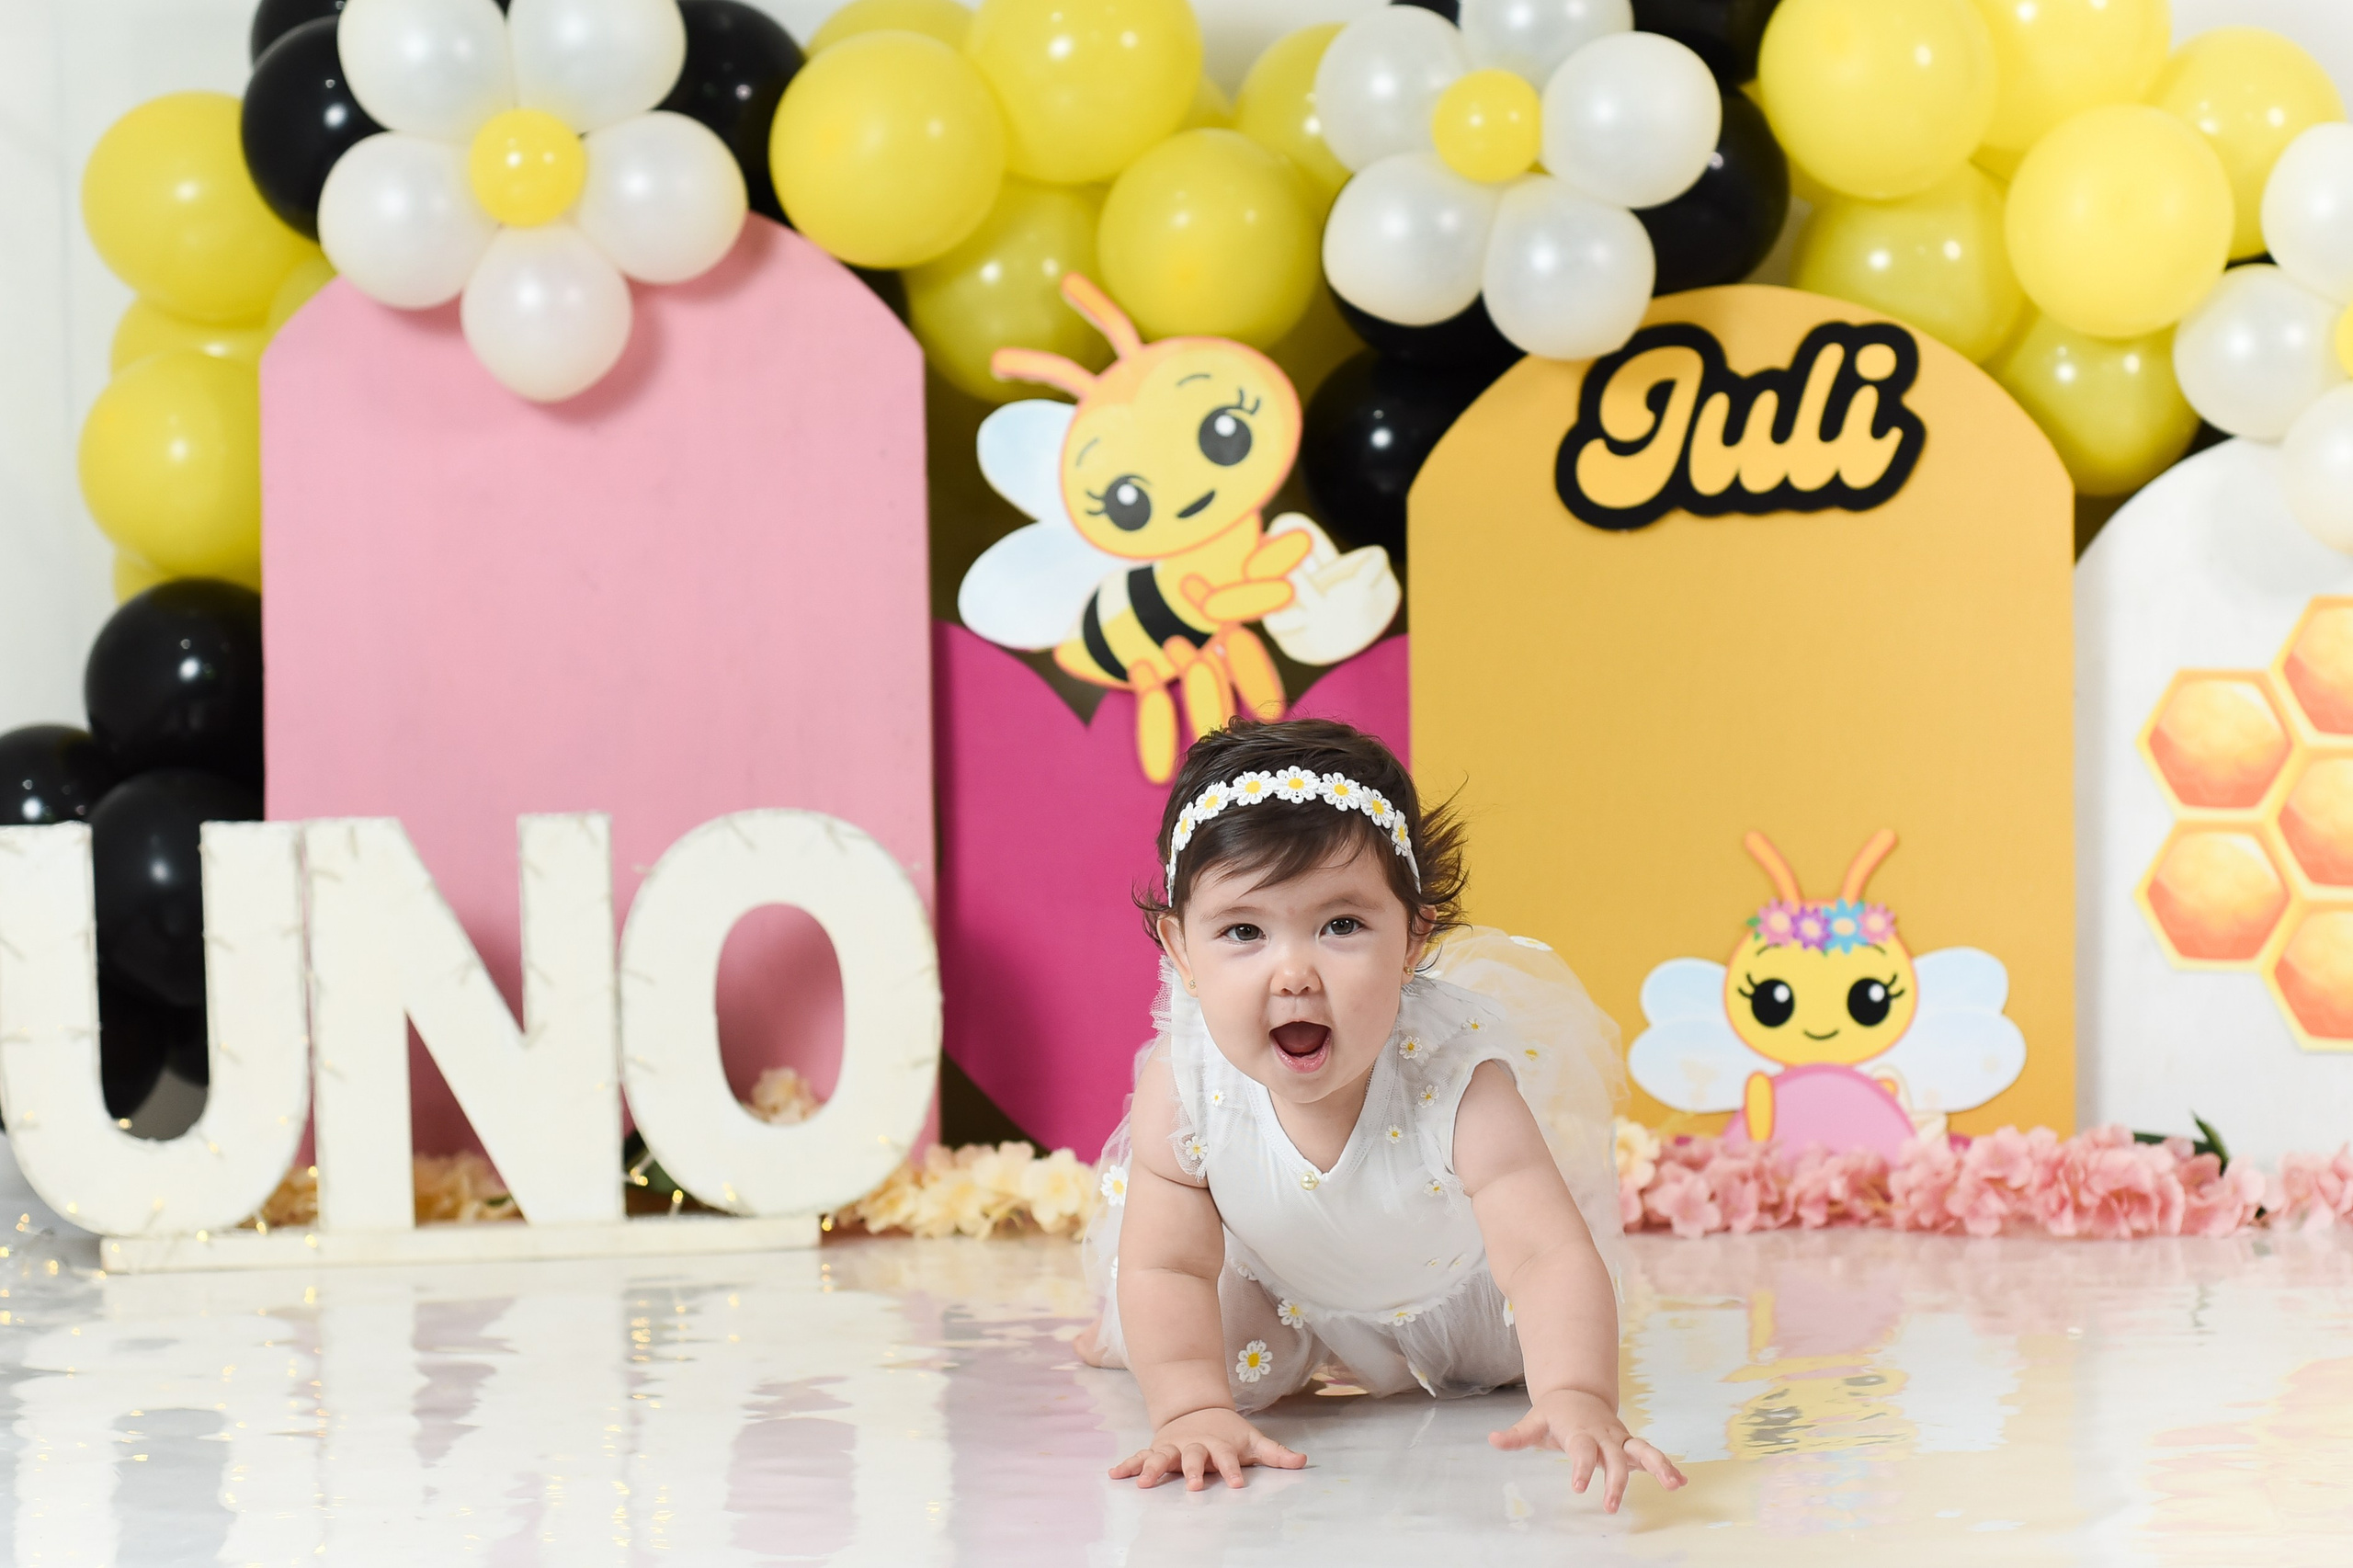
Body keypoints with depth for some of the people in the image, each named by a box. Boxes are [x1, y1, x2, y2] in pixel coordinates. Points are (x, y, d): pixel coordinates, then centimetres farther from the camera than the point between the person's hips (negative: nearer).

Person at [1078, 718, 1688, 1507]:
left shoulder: (1458, 1084, -44)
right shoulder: (1181, 1089, -36)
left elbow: (1551, 1257, -51)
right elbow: (1165, 1267, -27)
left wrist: (1577, 1398, -70)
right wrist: (1193, 1409, -44)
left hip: (1458, 1291, 0)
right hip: (1276, 1279, 1)